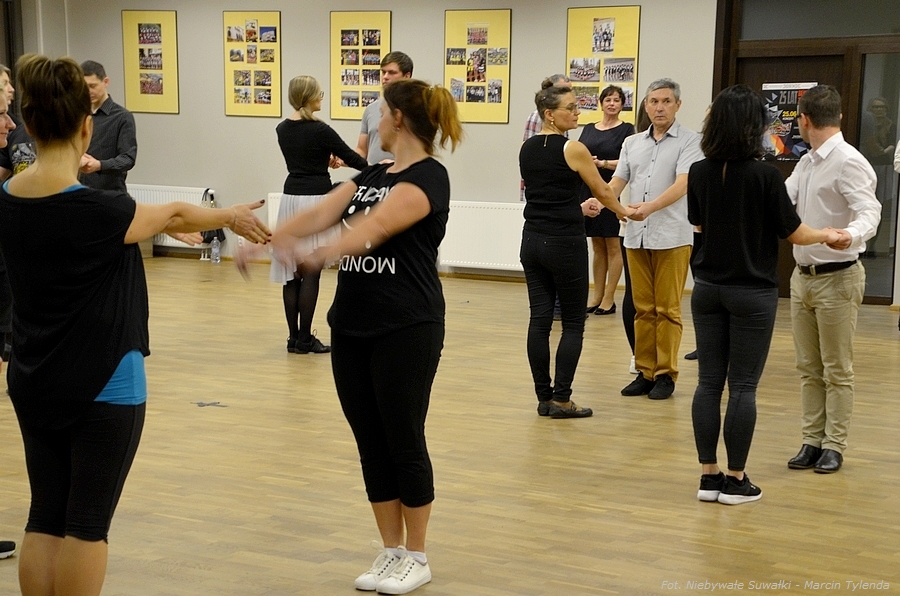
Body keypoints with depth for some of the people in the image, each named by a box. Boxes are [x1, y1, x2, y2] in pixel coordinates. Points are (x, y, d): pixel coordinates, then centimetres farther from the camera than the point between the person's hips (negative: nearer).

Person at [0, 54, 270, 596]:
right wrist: (234, 217, 14)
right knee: (87, 523, 4)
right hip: (103, 389, -6)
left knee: (45, 518, 13)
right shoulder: (97, 212, -22)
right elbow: (173, 216, -4)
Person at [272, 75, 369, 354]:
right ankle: (304, 339, -1)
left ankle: (294, 337, 11)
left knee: (291, 271, 8)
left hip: (290, 198, 7)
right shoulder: (320, 130, -13)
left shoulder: (282, 130, 7)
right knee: (310, 273, -3)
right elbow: (351, 157, -4)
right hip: (315, 201, -7)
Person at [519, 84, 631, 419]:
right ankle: (561, 399, 0)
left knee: (539, 319, 7)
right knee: (573, 323, 3)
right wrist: (625, 212, 18)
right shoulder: (573, 149, -12)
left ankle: (544, 397, 10)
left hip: (532, 241, 6)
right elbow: (603, 192, -1)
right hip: (565, 243, -6)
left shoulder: (527, 149, 7)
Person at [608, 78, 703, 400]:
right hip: (636, 236, 5)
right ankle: (644, 372, 14)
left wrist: (649, 207, -30)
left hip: (672, 237, -5)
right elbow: (617, 182, 10)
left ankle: (666, 374, 8)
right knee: (643, 309, 8)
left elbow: (682, 185, -15)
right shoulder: (632, 143, 14)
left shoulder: (689, 141, -2)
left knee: (667, 310, 1)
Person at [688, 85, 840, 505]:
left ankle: (709, 476, 12)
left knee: (709, 382, 8)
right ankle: (735, 481, 8)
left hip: (708, 289, 4)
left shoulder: (699, 172, -2)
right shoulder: (765, 175, -15)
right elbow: (793, 233, -7)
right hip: (752, 293, -4)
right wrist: (826, 235, 13)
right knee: (743, 387, 2)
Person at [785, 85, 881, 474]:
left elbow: (869, 211, -27)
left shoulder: (849, 162, -16)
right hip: (803, 276, 9)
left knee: (837, 370, 3)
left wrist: (852, 234, -47)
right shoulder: (806, 164, 12)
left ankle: (834, 446, 12)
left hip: (836, 278, -9)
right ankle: (812, 441, 21)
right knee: (808, 368, 13)